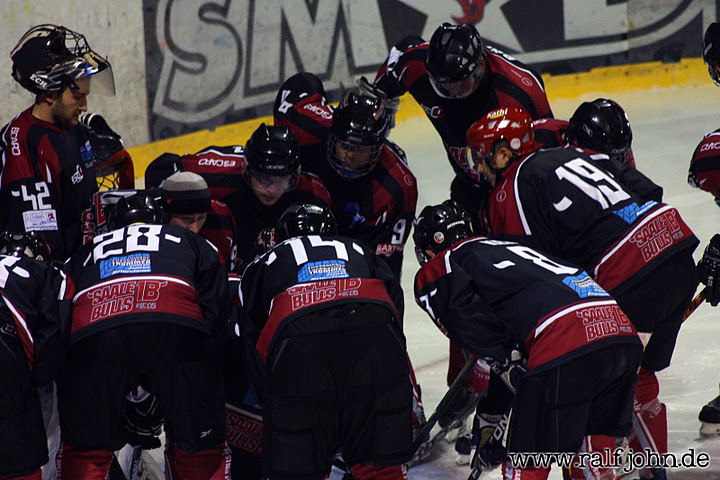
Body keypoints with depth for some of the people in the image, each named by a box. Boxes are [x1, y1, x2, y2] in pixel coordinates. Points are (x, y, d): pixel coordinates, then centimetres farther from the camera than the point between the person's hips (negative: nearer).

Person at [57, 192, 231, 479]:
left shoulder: (83, 256, 38)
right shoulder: (192, 243, 35)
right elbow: (215, 315, 21)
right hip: (175, 329, -1)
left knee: (84, 449, 19)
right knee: (202, 450, 15)